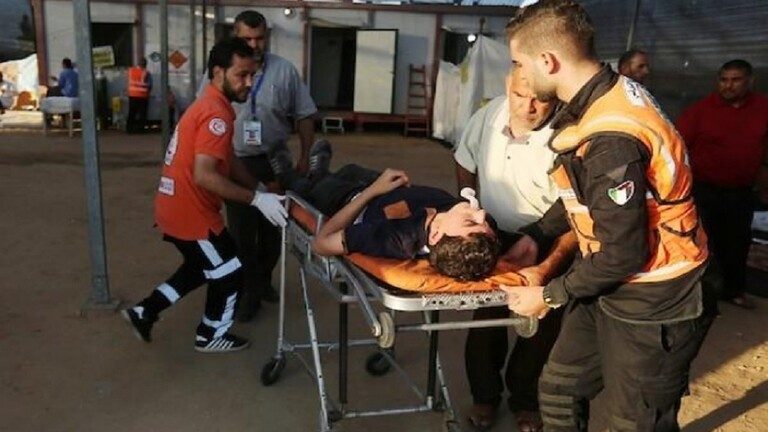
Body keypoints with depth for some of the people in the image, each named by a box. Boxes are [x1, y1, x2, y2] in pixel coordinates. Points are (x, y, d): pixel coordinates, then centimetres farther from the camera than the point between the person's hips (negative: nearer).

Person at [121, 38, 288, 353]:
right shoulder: (216, 114, -22)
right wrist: (257, 199, -27)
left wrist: (262, 189, 6)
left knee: (200, 267, 29)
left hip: (176, 208, 10)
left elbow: (227, 164, 15)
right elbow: (204, 176, -30)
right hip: (190, 213, -10)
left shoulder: (209, 105, 12)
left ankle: (144, 312, 34)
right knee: (229, 273, 10)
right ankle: (211, 337, 29)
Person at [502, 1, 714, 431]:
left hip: (650, 306, -9)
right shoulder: (605, 96, 0)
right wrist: (536, 234, 8)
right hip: (610, 289, 9)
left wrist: (550, 296, -12)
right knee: (559, 389, 18)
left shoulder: (611, 139, -30)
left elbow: (621, 254, -25)